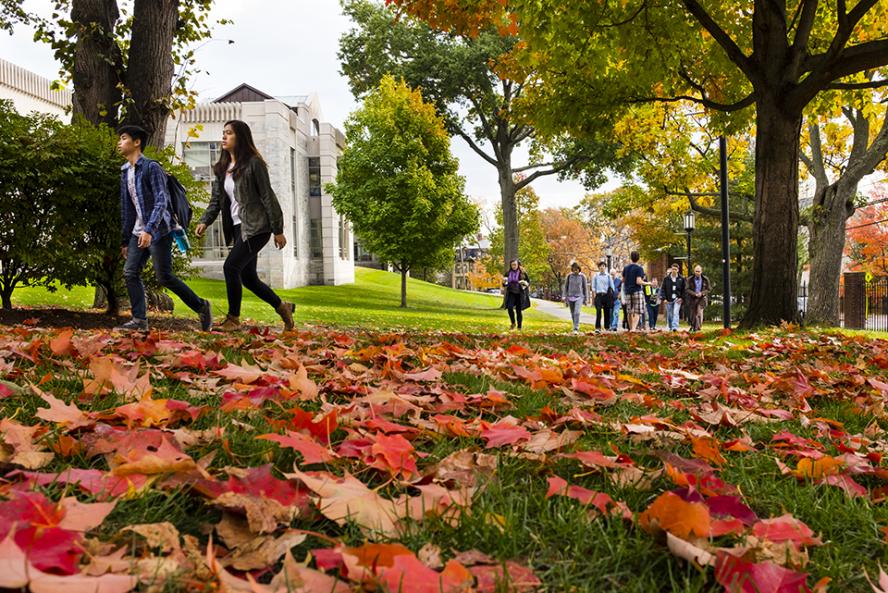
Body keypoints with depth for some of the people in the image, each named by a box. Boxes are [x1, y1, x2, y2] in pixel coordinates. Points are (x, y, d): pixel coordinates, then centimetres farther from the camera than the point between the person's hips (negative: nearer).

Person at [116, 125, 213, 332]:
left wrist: (149, 230, -28)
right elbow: (126, 208, 19)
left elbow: (161, 201, -18)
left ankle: (201, 307, 8)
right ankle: (139, 320, 4)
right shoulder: (125, 172, 15)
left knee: (164, 277, -7)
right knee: (130, 273, -2)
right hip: (139, 232, 8)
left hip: (159, 231, -8)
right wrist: (125, 240, 18)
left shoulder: (151, 167, -10)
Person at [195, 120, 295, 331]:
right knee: (247, 276, 9)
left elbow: (268, 197, -10)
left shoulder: (253, 163, -9)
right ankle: (282, 307, 25)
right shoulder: (222, 167, 14)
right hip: (238, 227, 8)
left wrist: (278, 230, -12)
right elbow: (216, 199, 13)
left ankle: (233, 318, -3)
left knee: (231, 266, -16)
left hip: (256, 227, -8)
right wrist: (205, 221, -4)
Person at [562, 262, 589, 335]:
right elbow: (565, 287, 7)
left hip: (579, 297, -3)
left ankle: (576, 329, -19)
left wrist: (586, 299, 5)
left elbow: (585, 288, 4)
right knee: (573, 314, 8)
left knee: (577, 313, -18)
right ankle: (575, 327, 23)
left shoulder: (582, 276, -1)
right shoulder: (569, 276, 2)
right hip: (570, 297, 3)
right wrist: (564, 297, 0)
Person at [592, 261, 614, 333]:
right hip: (598, 295, -1)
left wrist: (611, 294, 3)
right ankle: (597, 327, -16)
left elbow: (612, 286, 12)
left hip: (606, 295, 1)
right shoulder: (595, 276, 9)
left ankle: (607, 327, 15)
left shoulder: (608, 276, 10)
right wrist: (594, 293, -2)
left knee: (607, 312, 4)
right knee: (598, 311, -14)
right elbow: (593, 286, 10)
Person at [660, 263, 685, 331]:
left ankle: (675, 327, -21)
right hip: (669, 300, 2)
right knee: (669, 315, 8)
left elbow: (684, 289, 7)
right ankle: (670, 327, 21)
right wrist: (664, 298, -5)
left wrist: (681, 298, -3)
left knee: (676, 313, -15)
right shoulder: (666, 279, 3)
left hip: (677, 299, -2)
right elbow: (663, 289, 4)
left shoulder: (681, 279, 3)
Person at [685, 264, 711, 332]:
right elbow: (687, 289, -3)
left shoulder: (705, 280, 3)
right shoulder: (690, 279, 1)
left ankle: (697, 329, -14)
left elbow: (708, 289, 6)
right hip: (692, 299, 1)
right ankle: (692, 327, 28)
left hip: (701, 299, -1)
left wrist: (702, 293, -14)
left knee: (699, 313, -15)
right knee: (693, 314, 8)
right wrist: (695, 294, -16)